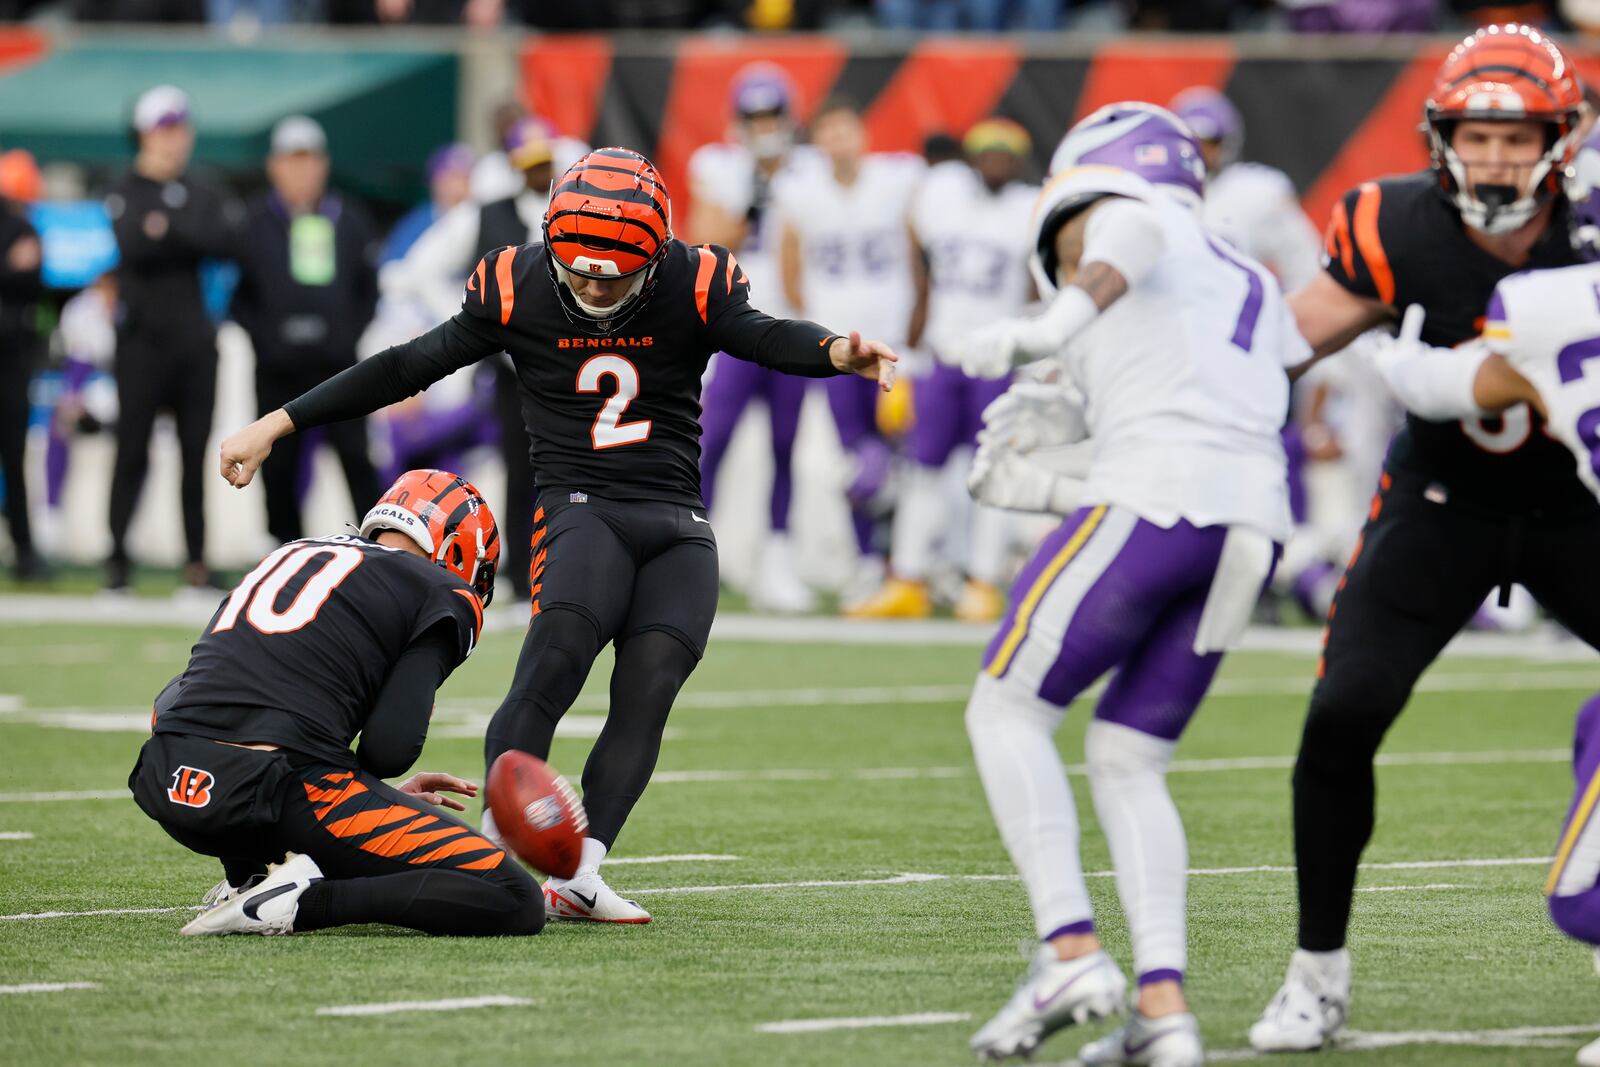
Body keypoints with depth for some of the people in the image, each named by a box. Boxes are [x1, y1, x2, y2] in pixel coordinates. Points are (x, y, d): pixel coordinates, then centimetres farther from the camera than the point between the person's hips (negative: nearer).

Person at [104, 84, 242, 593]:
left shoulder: (205, 194, 13)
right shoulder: (124, 193, 3)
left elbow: (233, 238, -5)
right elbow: (131, 246, -16)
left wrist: (170, 232, -13)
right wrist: (193, 243, -14)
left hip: (196, 340, 3)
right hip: (143, 339, -3)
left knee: (196, 451, 4)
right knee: (133, 450, -5)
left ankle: (196, 560, 7)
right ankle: (118, 557, -1)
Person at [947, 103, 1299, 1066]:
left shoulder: (1126, 220, 11)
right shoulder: (1250, 285, 32)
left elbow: (1136, 231, -15)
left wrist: (1056, 325, -29)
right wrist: (1052, 494, 33)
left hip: (1155, 499, -7)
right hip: (1254, 525, 7)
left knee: (1007, 709, 5)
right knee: (1127, 761, 14)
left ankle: (1072, 950, -10)